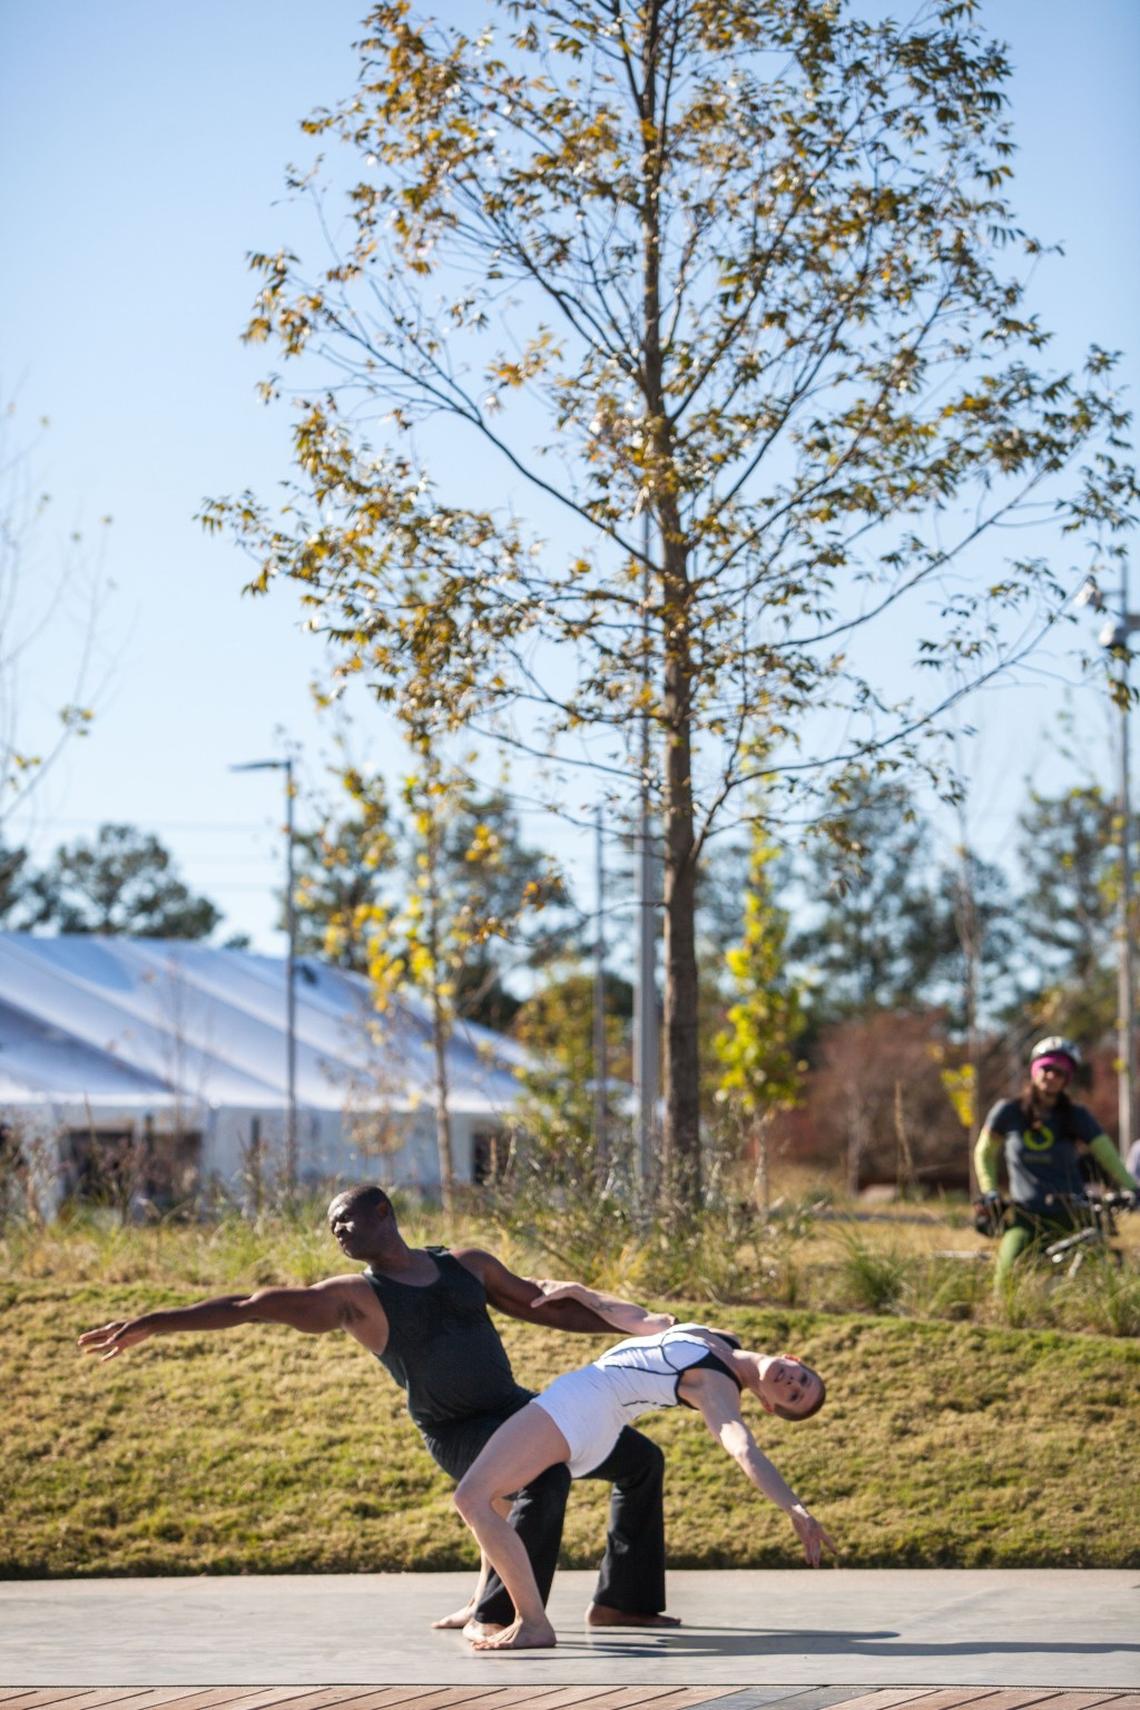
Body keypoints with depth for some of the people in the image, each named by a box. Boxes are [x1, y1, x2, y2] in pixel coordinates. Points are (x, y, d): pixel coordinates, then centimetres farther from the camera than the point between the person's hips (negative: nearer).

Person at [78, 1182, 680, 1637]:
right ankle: (493, 1616, -29)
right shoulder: (351, 1296, -5)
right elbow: (245, 1306, -11)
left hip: (516, 1410, 6)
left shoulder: (466, 1264, 7)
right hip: (457, 1434, -6)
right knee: (546, 1478, -35)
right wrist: (151, 1323, -14)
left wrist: (629, 1318, 10)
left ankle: (618, 1602, 17)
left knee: (641, 1459, 10)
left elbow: (543, 1304, 14)